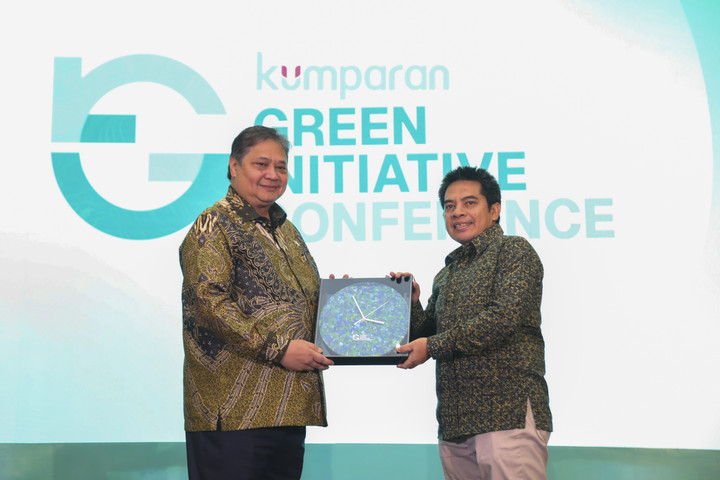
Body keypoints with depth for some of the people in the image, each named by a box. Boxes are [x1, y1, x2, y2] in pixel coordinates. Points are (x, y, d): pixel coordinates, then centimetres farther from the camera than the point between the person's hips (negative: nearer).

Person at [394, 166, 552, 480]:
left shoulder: (513, 250, 1)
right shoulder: (446, 276, 22)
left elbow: (505, 317, -13)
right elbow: (425, 337, 21)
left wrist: (433, 346, -9)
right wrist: (412, 304, 2)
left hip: (508, 416, -6)